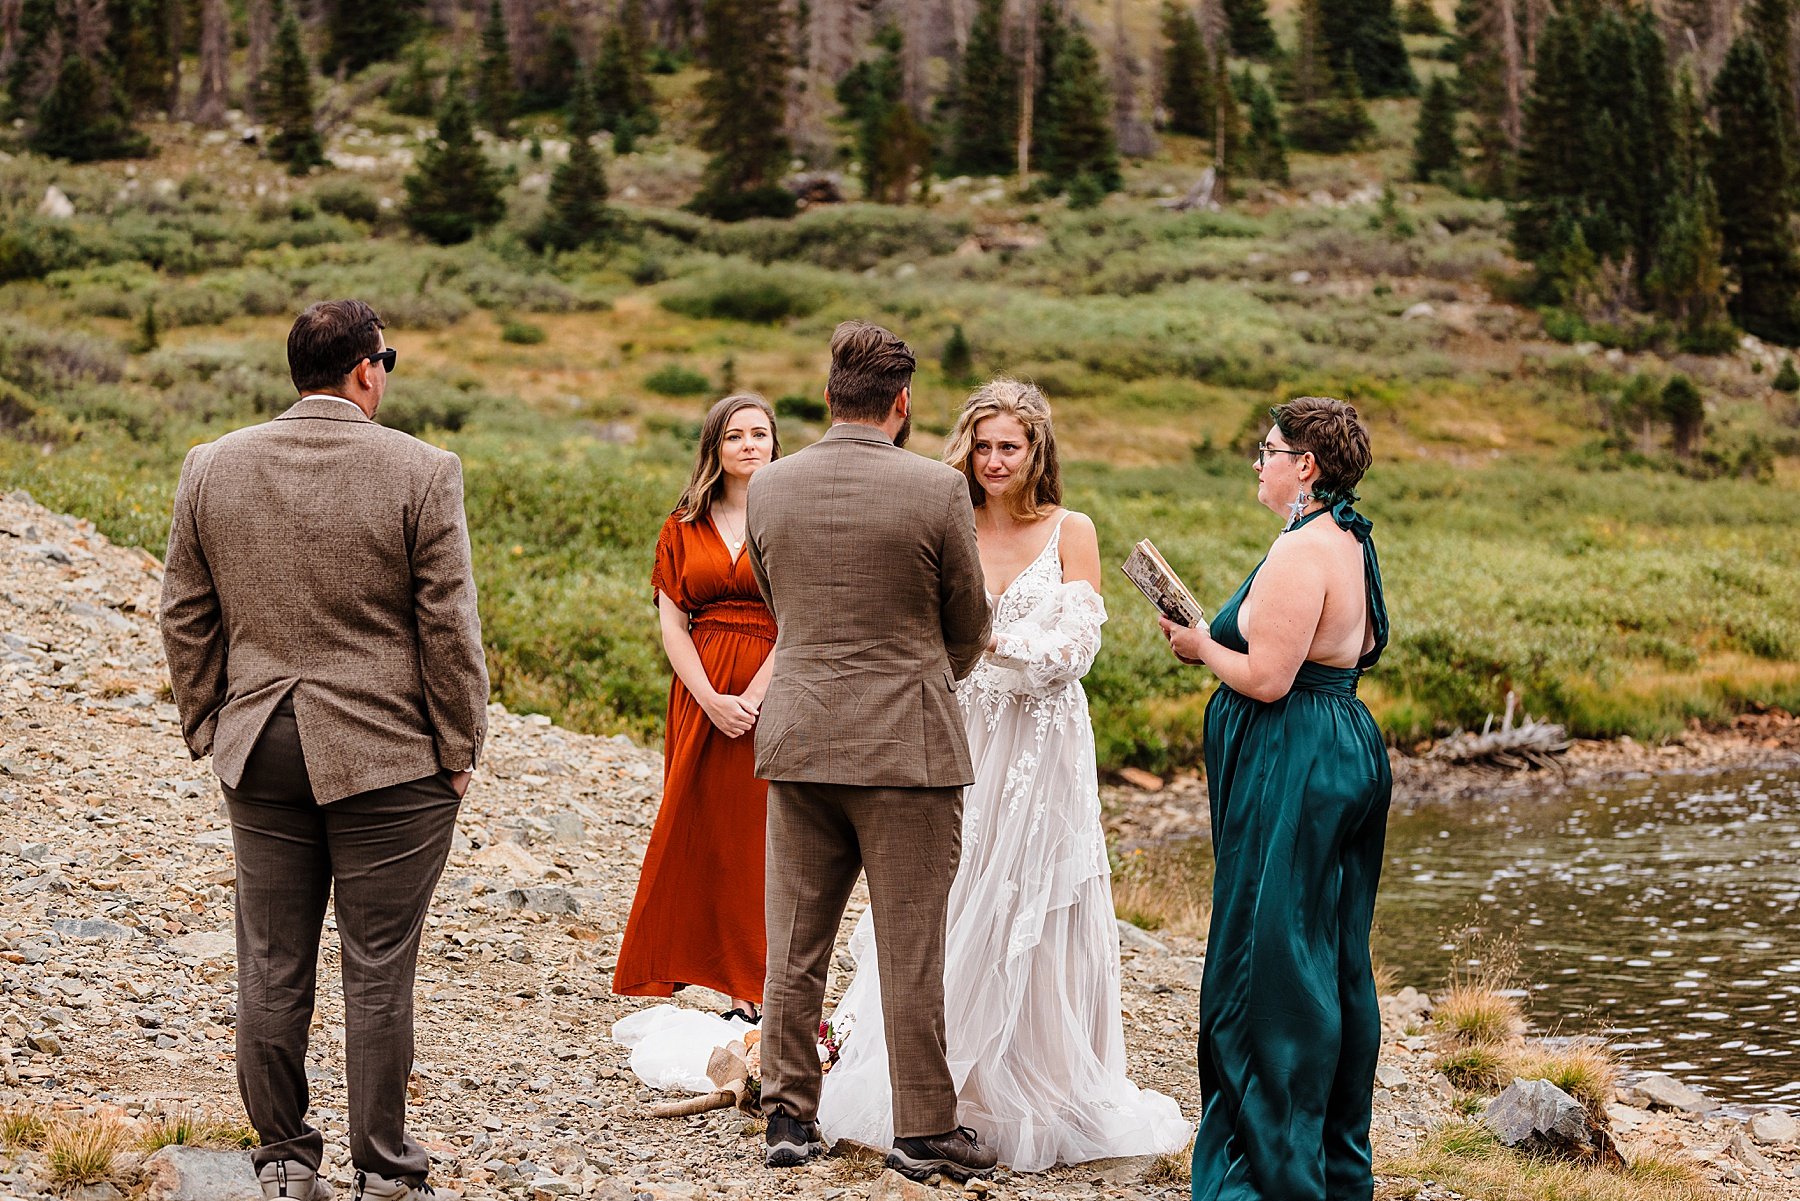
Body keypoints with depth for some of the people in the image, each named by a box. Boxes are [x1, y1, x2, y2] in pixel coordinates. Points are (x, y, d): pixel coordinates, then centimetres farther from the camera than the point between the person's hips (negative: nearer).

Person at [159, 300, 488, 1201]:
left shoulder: (211, 468, 3)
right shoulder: (421, 473, -9)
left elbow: (185, 618, 8)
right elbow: (449, 628, -8)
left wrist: (208, 729, 16)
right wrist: (458, 749, 1)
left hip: (260, 755, 4)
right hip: (388, 756, -4)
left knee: (273, 965, 10)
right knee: (378, 969, 3)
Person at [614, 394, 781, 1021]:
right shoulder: (683, 528, 10)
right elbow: (671, 623, 3)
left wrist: (752, 699, -15)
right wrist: (712, 700, -11)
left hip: (775, 692, -3)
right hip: (701, 697, 3)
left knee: (757, 839, -2)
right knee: (697, 836, 1)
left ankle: (749, 994, 3)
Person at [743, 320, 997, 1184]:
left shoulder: (768, 488, 1)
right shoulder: (937, 491, -10)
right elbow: (967, 631, 1)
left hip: (796, 741, 4)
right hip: (906, 745, -4)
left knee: (794, 941, 11)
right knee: (911, 949, 3)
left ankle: (789, 1117, 17)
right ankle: (924, 1131, 10)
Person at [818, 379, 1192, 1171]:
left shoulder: (1070, 532, 1)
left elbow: (1073, 648, -7)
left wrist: (988, 642, -16)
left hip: (1041, 748, -2)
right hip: (960, 742, 2)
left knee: (1031, 919, 0)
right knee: (945, 914, 2)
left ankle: (1042, 1096, 10)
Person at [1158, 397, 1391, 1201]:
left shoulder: (1300, 552, -18)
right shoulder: (1350, 542, 12)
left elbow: (1265, 678, -22)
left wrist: (1201, 647, -5)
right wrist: (1222, 638, 15)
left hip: (1292, 768, -10)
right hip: (1351, 751, 10)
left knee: (1269, 964, -3)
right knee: (1335, 964, 15)